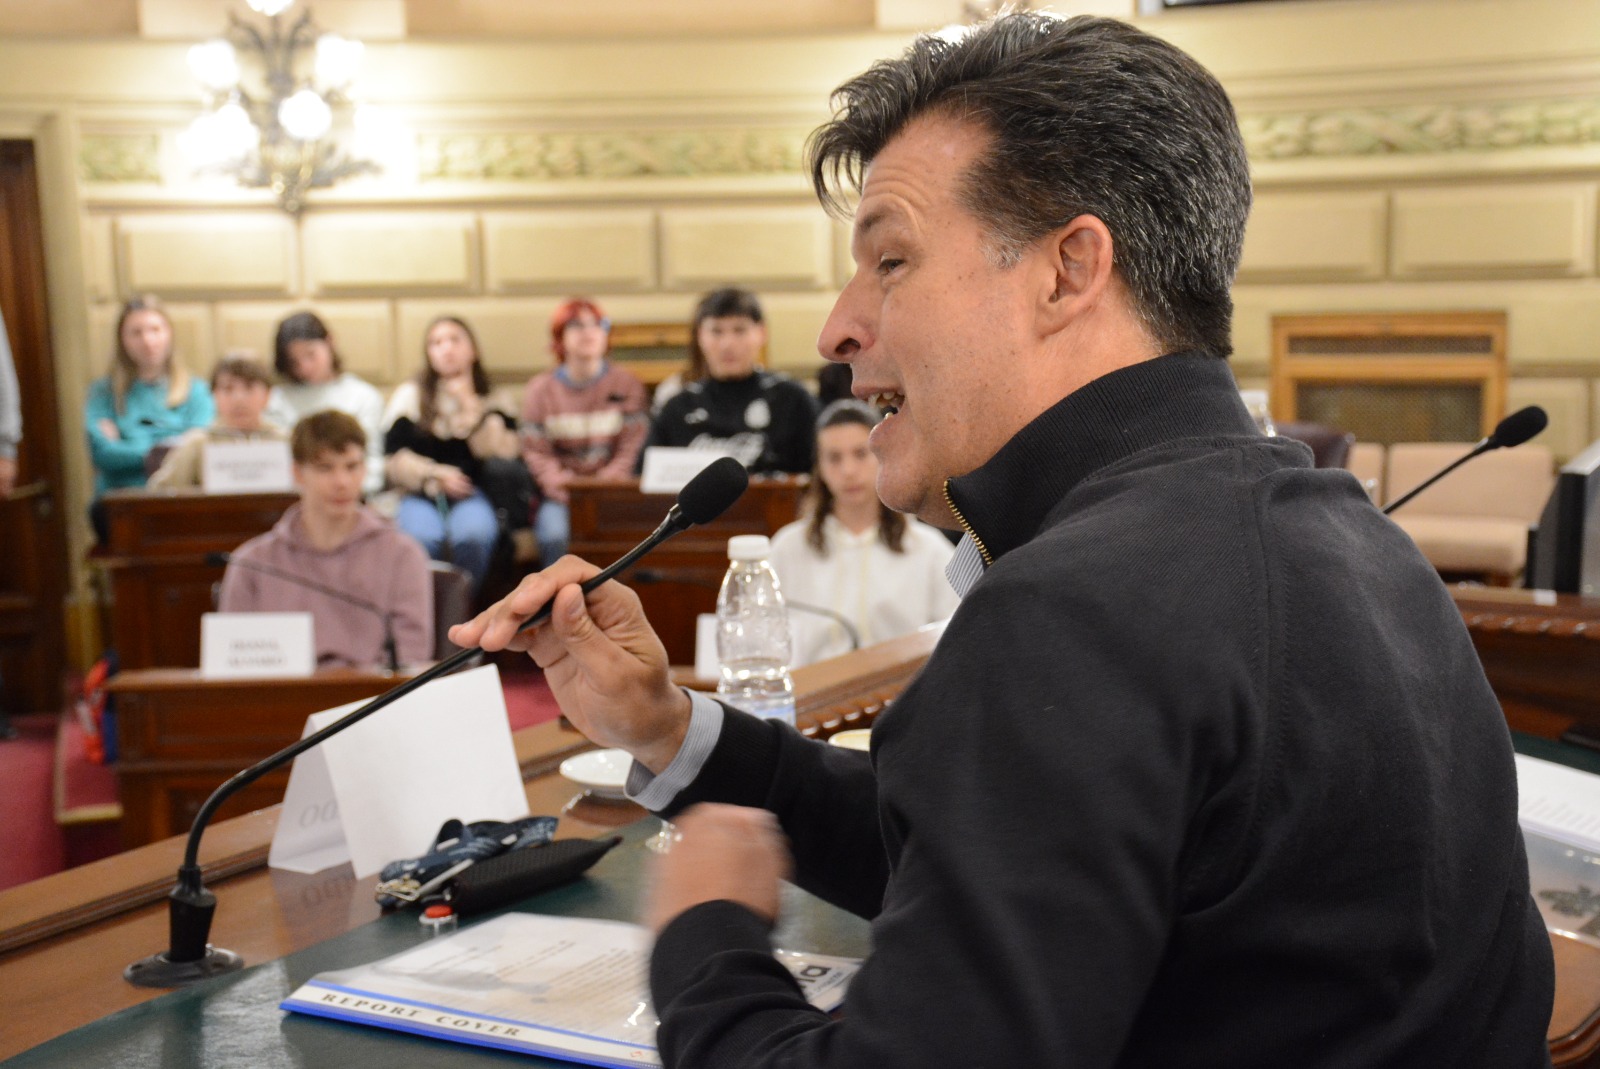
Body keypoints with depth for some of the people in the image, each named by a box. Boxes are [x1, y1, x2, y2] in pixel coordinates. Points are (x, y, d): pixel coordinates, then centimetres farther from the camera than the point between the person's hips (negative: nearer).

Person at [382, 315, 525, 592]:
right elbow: (393, 459, 6)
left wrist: (471, 406, -6)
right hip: (421, 494, 0)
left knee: (471, 536, -36)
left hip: (474, 493, 0)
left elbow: (501, 456, -3)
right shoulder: (409, 396, 14)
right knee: (425, 538, -35)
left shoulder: (495, 403, 14)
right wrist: (437, 474, -9)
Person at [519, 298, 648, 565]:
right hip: (561, 492, 0)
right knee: (554, 535, -31)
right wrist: (560, 484, -15)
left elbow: (632, 445, 1)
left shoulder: (626, 384, 8)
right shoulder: (540, 389, 8)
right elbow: (535, 451, 3)